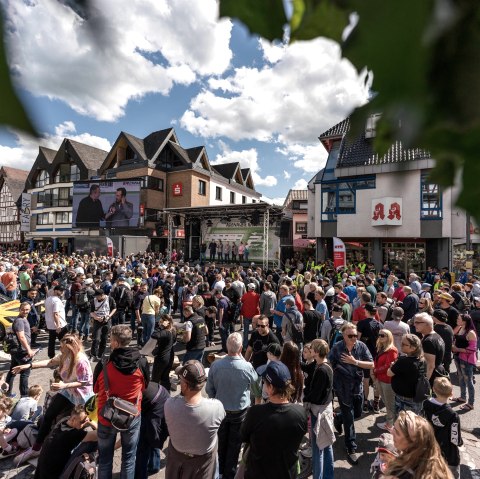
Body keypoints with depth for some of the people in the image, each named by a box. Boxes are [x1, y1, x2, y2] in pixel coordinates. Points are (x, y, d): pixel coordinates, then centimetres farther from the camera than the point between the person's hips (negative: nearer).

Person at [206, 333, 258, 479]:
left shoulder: (215, 365, -24)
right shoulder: (247, 367, -30)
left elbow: (209, 389, -9)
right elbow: (254, 379, -5)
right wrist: (242, 357, -9)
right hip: (240, 411, -2)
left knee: (221, 441, 26)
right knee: (234, 444, 20)